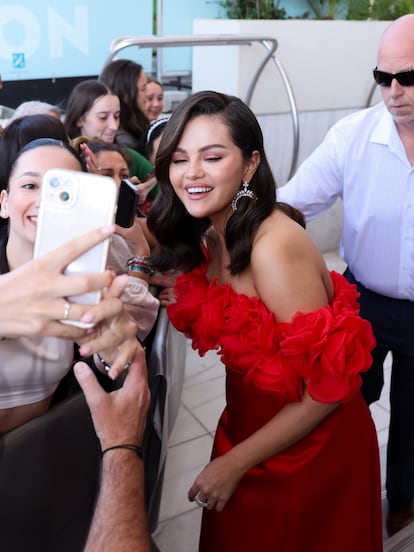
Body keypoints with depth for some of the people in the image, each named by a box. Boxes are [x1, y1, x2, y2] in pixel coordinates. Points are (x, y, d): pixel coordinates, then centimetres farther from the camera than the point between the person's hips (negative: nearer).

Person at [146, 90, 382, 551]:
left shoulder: (274, 246, -29)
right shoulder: (207, 235, -5)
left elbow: (328, 387, -26)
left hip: (308, 449, -7)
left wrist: (234, 463, -17)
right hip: (246, 423, 7)